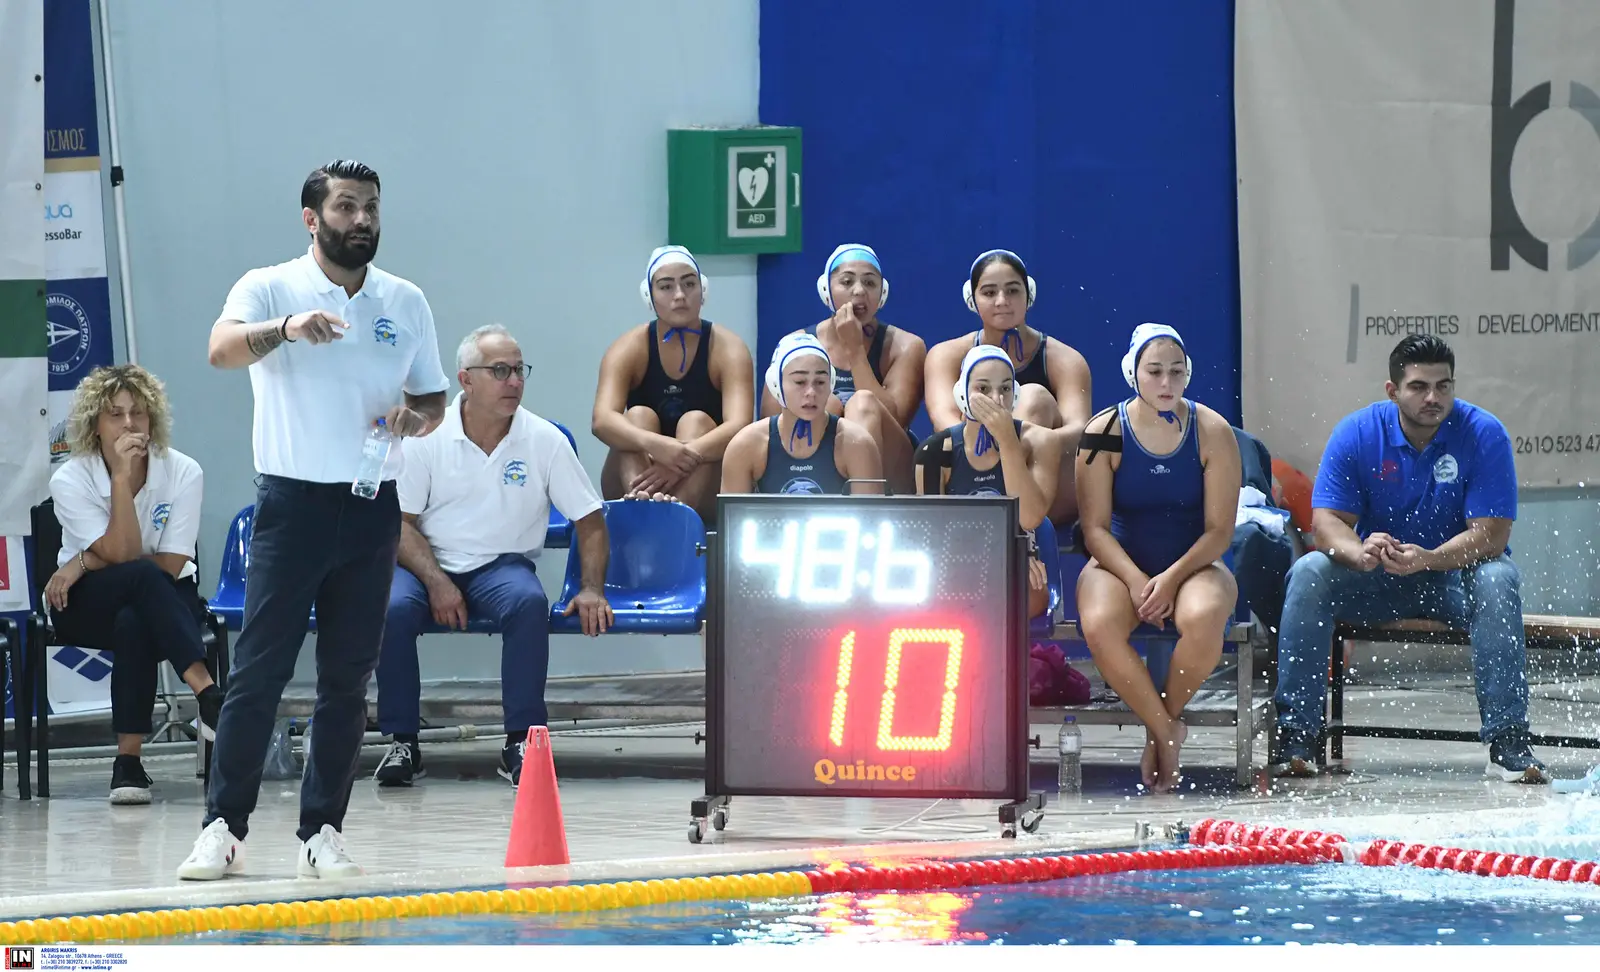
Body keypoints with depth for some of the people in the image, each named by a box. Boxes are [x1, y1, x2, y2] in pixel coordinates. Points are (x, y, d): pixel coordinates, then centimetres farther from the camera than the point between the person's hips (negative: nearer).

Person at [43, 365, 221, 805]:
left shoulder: (183, 472, -12)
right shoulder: (70, 480, -13)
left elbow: (171, 566, -14)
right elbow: (122, 554, -23)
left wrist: (85, 563, -17)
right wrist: (122, 477, -30)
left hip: (166, 600, 1)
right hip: (90, 605, -1)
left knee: (134, 624, -38)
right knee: (143, 577, -37)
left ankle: (128, 759, -36)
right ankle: (208, 694, -50)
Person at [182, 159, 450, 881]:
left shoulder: (406, 302, 11)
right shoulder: (271, 288, -2)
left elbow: (433, 398, 18)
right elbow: (222, 349, -21)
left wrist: (417, 416, -5)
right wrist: (287, 328, -39)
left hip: (373, 509, 4)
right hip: (293, 501, -4)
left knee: (348, 679, 4)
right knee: (258, 671, -6)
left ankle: (322, 833, 9)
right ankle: (224, 827, -1)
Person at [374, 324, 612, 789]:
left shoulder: (545, 440, 0)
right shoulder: (427, 437, -3)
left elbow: (590, 521, 4)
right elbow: (399, 522, -3)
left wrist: (592, 589, -9)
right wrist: (437, 583, -16)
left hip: (502, 565, 0)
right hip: (427, 562, 0)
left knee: (529, 602, -35)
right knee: (392, 608, -32)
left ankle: (521, 741, -26)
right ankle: (401, 741, -17)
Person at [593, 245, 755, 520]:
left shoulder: (728, 349, -8)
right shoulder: (628, 350, -6)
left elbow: (739, 426, -25)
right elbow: (602, 420, -24)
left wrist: (687, 457, -44)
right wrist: (655, 445, -45)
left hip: (703, 493, -1)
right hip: (630, 487, 1)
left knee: (697, 421, -25)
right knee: (638, 417, -23)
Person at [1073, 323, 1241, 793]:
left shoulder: (1212, 432, -3)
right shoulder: (1105, 433, -4)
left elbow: (1219, 529, -5)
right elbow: (1095, 527, -5)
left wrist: (1172, 579, -20)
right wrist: (1135, 581, -21)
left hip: (1194, 563, 0)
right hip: (1121, 564, 0)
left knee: (1203, 619, -37)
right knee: (1099, 625, -35)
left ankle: (1162, 724, -9)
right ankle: (1167, 732, -15)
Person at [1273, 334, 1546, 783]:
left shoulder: (1484, 434, -14)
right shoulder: (1357, 433, -8)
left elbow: (1491, 534, -20)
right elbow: (1326, 519, -12)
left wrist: (1429, 559, -38)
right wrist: (1358, 552, -37)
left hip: (1455, 573, -1)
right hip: (1376, 579, 2)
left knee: (1499, 579, -34)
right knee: (1309, 573, -25)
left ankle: (1507, 742, -34)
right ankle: (1294, 734, -26)